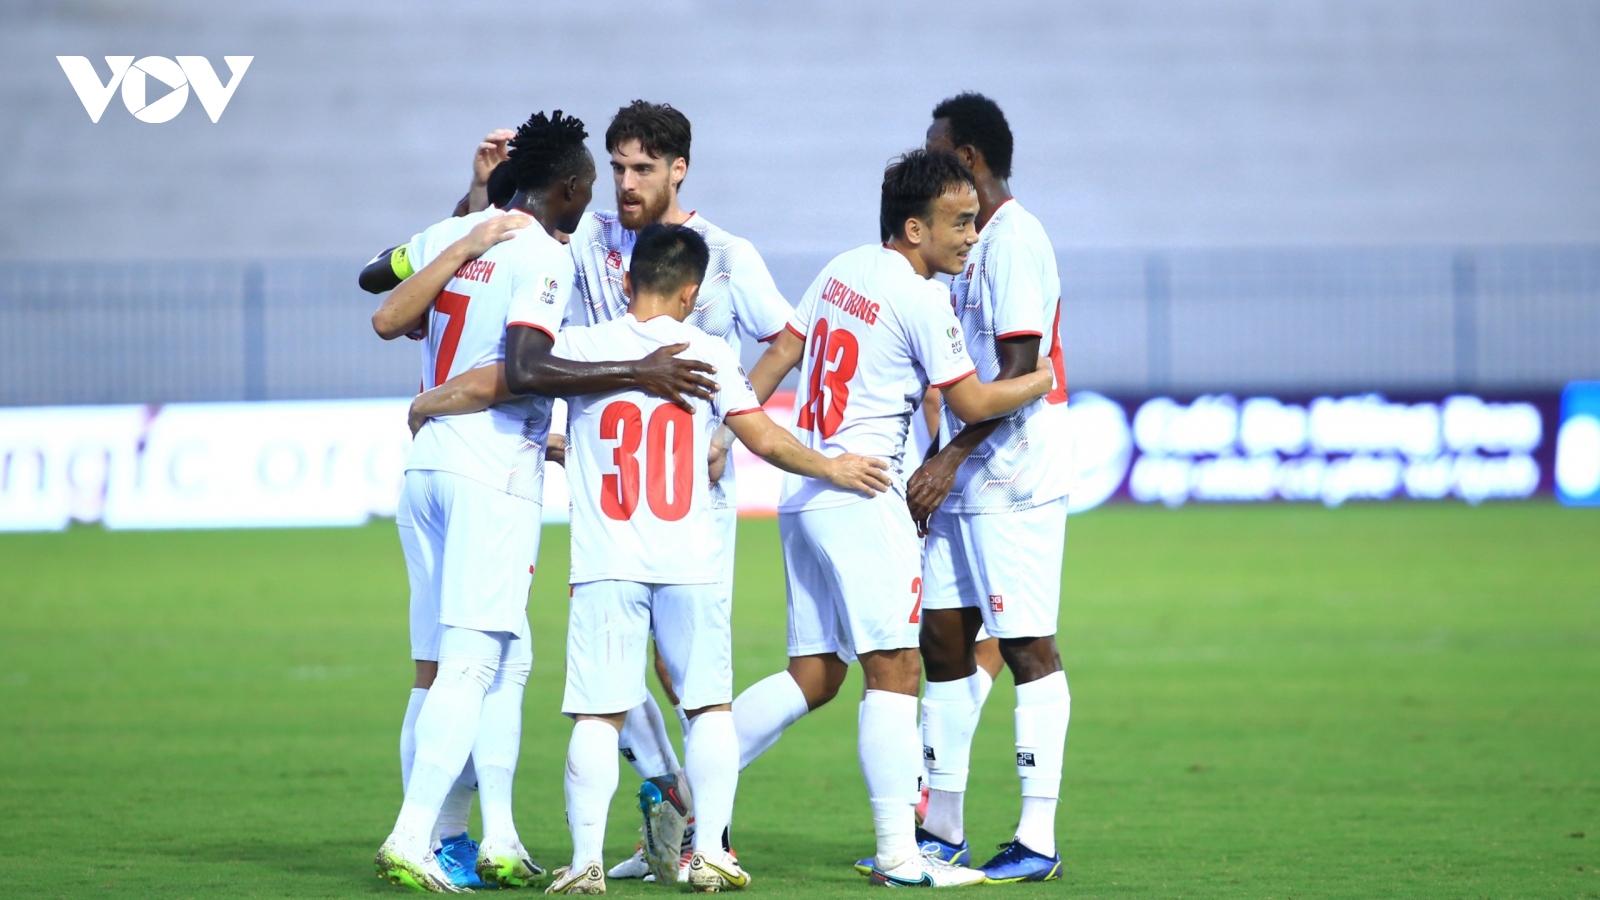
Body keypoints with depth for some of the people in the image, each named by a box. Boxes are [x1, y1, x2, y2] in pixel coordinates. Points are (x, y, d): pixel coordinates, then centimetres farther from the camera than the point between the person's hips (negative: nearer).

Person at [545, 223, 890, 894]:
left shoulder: (579, 348, 1)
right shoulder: (708, 354, 3)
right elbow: (765, 440, 4)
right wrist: (831, 468, 19)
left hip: (606, 563, 0)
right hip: (690, 562, 1)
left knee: (598, 715, -1)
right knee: (710, 707, 12)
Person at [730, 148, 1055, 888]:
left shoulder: (843, 270, 12)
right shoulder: (921, 300, -12)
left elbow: (779, 355, 16)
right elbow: (971, 403, -7)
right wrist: (1043, 381, 9)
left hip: (805, 492, 9)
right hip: (861, 495, -9)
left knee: (812, 678, 13)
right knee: (893, 671, -9)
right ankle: (898, 853, -14)